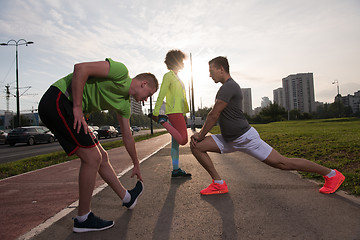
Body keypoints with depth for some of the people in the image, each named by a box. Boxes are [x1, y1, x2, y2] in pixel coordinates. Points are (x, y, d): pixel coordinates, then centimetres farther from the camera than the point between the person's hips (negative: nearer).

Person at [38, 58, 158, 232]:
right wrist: (77, 107, -21)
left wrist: (136, 166, 29)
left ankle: (127, 198, 28)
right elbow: (80, 68, -21)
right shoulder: (121, 71, -11)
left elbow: (127, 137, 22)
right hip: (57, 100, -10)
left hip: (67, 109, 10)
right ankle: (83, 219, 3)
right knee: (92, 158, -12)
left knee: (102, 157, 12)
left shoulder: (124, 104, 14)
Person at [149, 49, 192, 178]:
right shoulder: (168, 76, -4)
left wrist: (184, 114, 23)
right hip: (174, 111, -10)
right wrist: (156, 112, -18)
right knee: (183, 140, -17)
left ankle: (176, 170, 11)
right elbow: (161, 95, -12)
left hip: (179, 112, 10)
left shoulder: (177, 77, 24)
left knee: (176, 141, 8)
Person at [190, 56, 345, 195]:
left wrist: (201, 135, -6)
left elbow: (214, 116, -18)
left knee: (282, 163, -2)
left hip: (245, 137, -10)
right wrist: (200, 134, 14)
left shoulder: (228, 87, -17)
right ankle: (219, 184, 1)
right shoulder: (227, 87, 15)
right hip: (230, 140, 10)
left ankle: (331, 174, 17)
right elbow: (215, 116, 19)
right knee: (196, 146, 0)